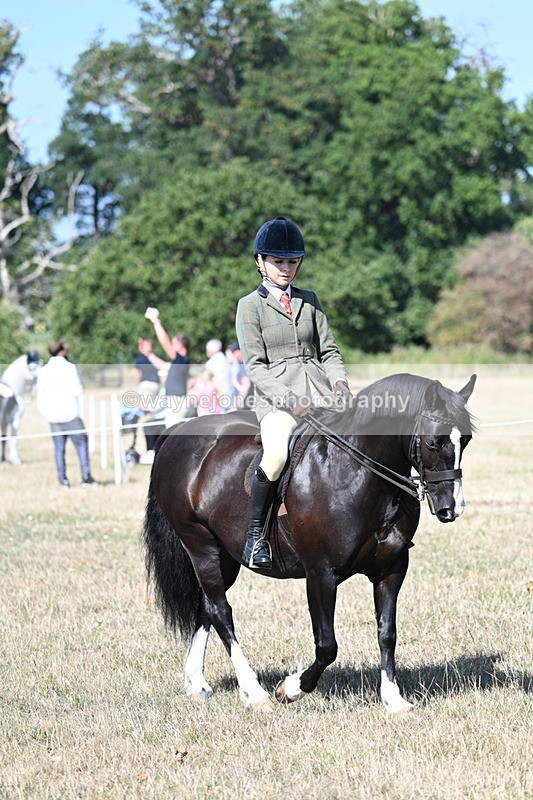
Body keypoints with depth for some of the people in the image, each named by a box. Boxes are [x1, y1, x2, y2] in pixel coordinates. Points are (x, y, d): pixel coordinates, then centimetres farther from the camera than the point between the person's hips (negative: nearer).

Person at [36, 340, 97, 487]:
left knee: (59, 448, 6)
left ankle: (62, 479, 1)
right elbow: (77, 391, -11)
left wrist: (46, 414, 18)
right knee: (81, 444, 0)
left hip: (53, 416, 5)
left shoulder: (43, 371, 11)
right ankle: (86, 477, -7)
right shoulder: (69, 367, -4)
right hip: (70, 414, -5)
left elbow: (40, 397, 12)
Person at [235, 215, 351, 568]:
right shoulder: (250, 306, 5)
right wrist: (287, 397, -19)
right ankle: (255, 534, -19)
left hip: (319, 390, 5)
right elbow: (255, 365, -3)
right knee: (277, 452, -35)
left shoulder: (309, 300, 19)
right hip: (275, 394, -5)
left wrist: (339, 381, -5)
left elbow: (329, 351, 17)